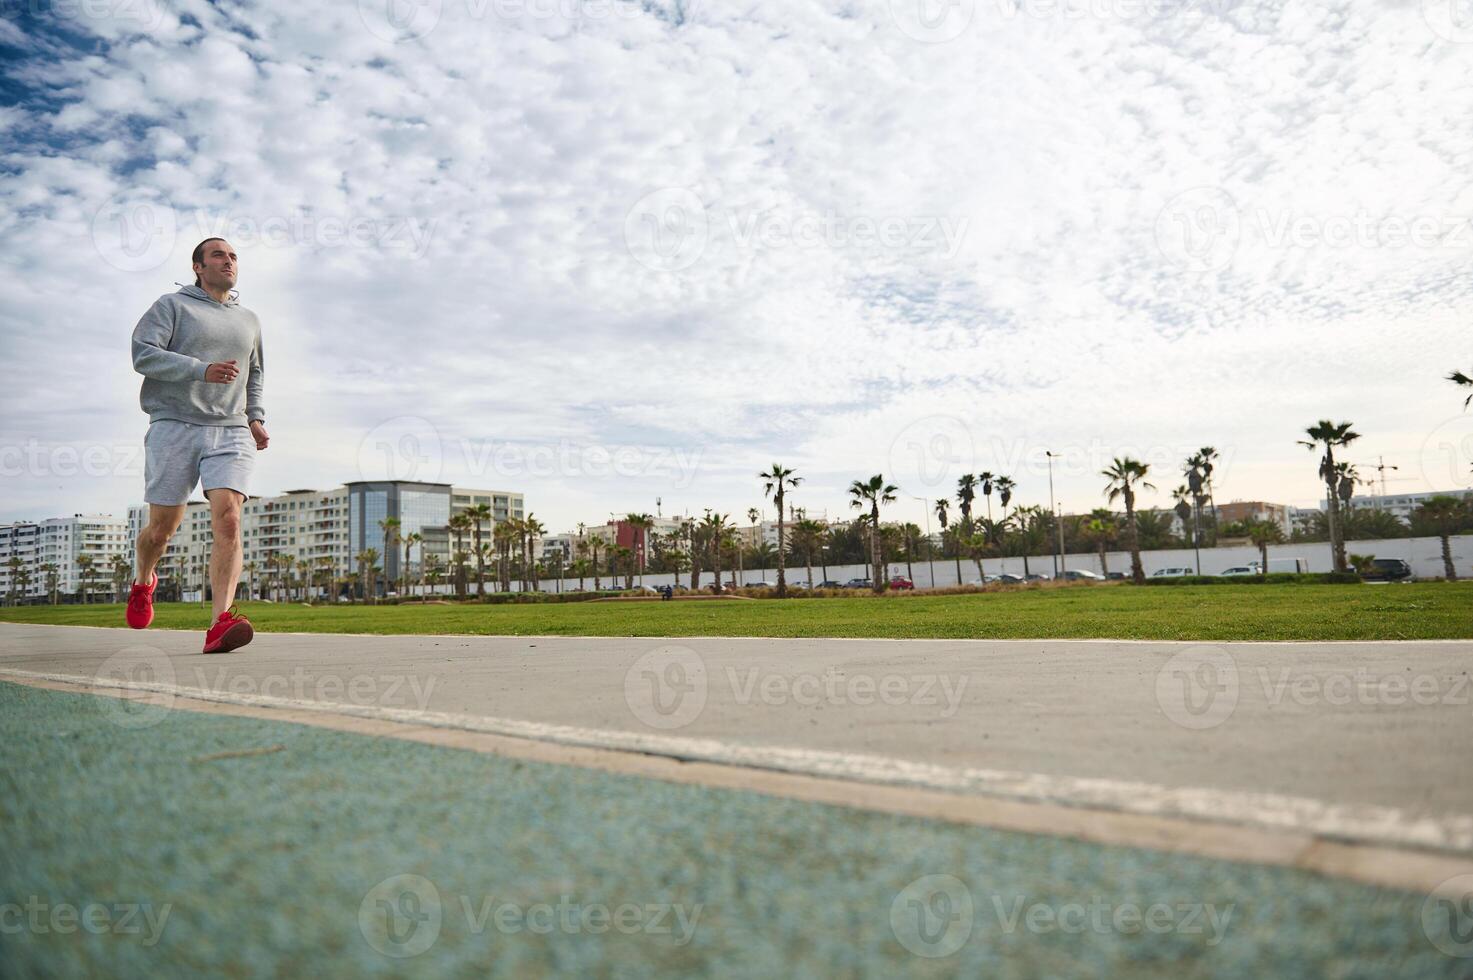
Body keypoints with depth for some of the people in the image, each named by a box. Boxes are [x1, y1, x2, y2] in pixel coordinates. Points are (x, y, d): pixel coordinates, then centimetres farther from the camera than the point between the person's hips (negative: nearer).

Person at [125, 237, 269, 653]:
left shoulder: (249, 321, 22)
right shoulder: (172, 306, 7)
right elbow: (144, 353, -7)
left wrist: (255, 418, 20)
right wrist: (202, 370, -20)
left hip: (231, 433, 2)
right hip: (174, 427, -2)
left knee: (228, 518, -19)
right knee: (163, 527, 4)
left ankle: (220, 623, -28)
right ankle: (143, 582, 39)